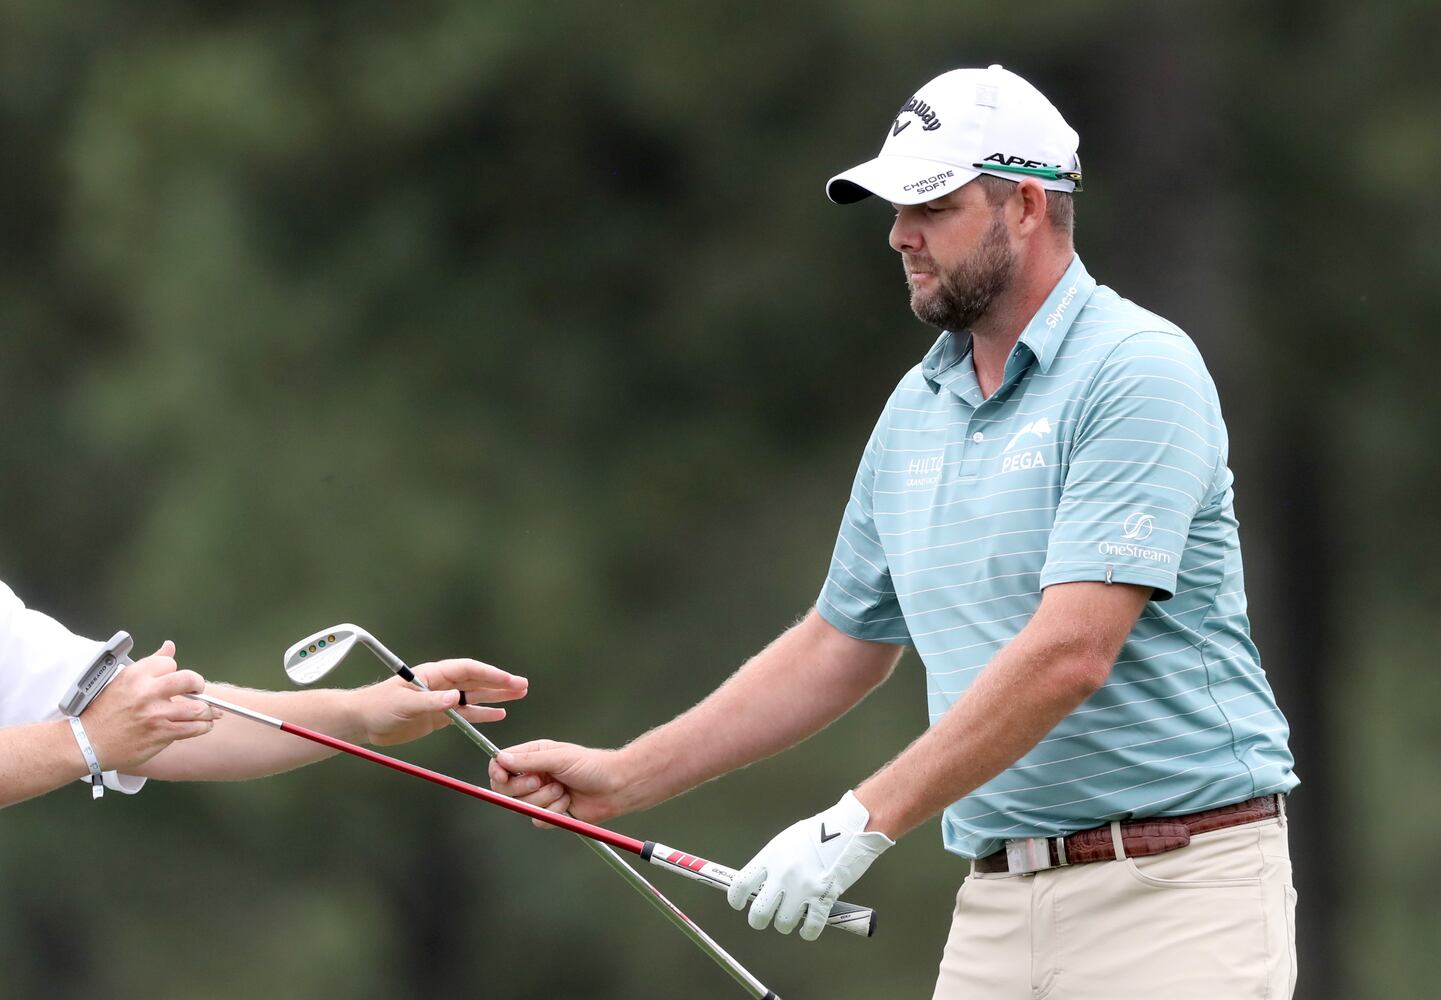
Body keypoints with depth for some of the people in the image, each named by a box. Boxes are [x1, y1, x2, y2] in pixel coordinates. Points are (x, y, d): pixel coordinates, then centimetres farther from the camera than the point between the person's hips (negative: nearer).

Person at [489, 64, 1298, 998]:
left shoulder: (1139, 371, -12)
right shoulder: (917, 411, 14)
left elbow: (1069, 652, -21)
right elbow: (840, 646, 23)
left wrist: (865, 820, -22)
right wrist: (624, 777, 16)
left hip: (1172, 886, -7)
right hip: (999, 903, 7)